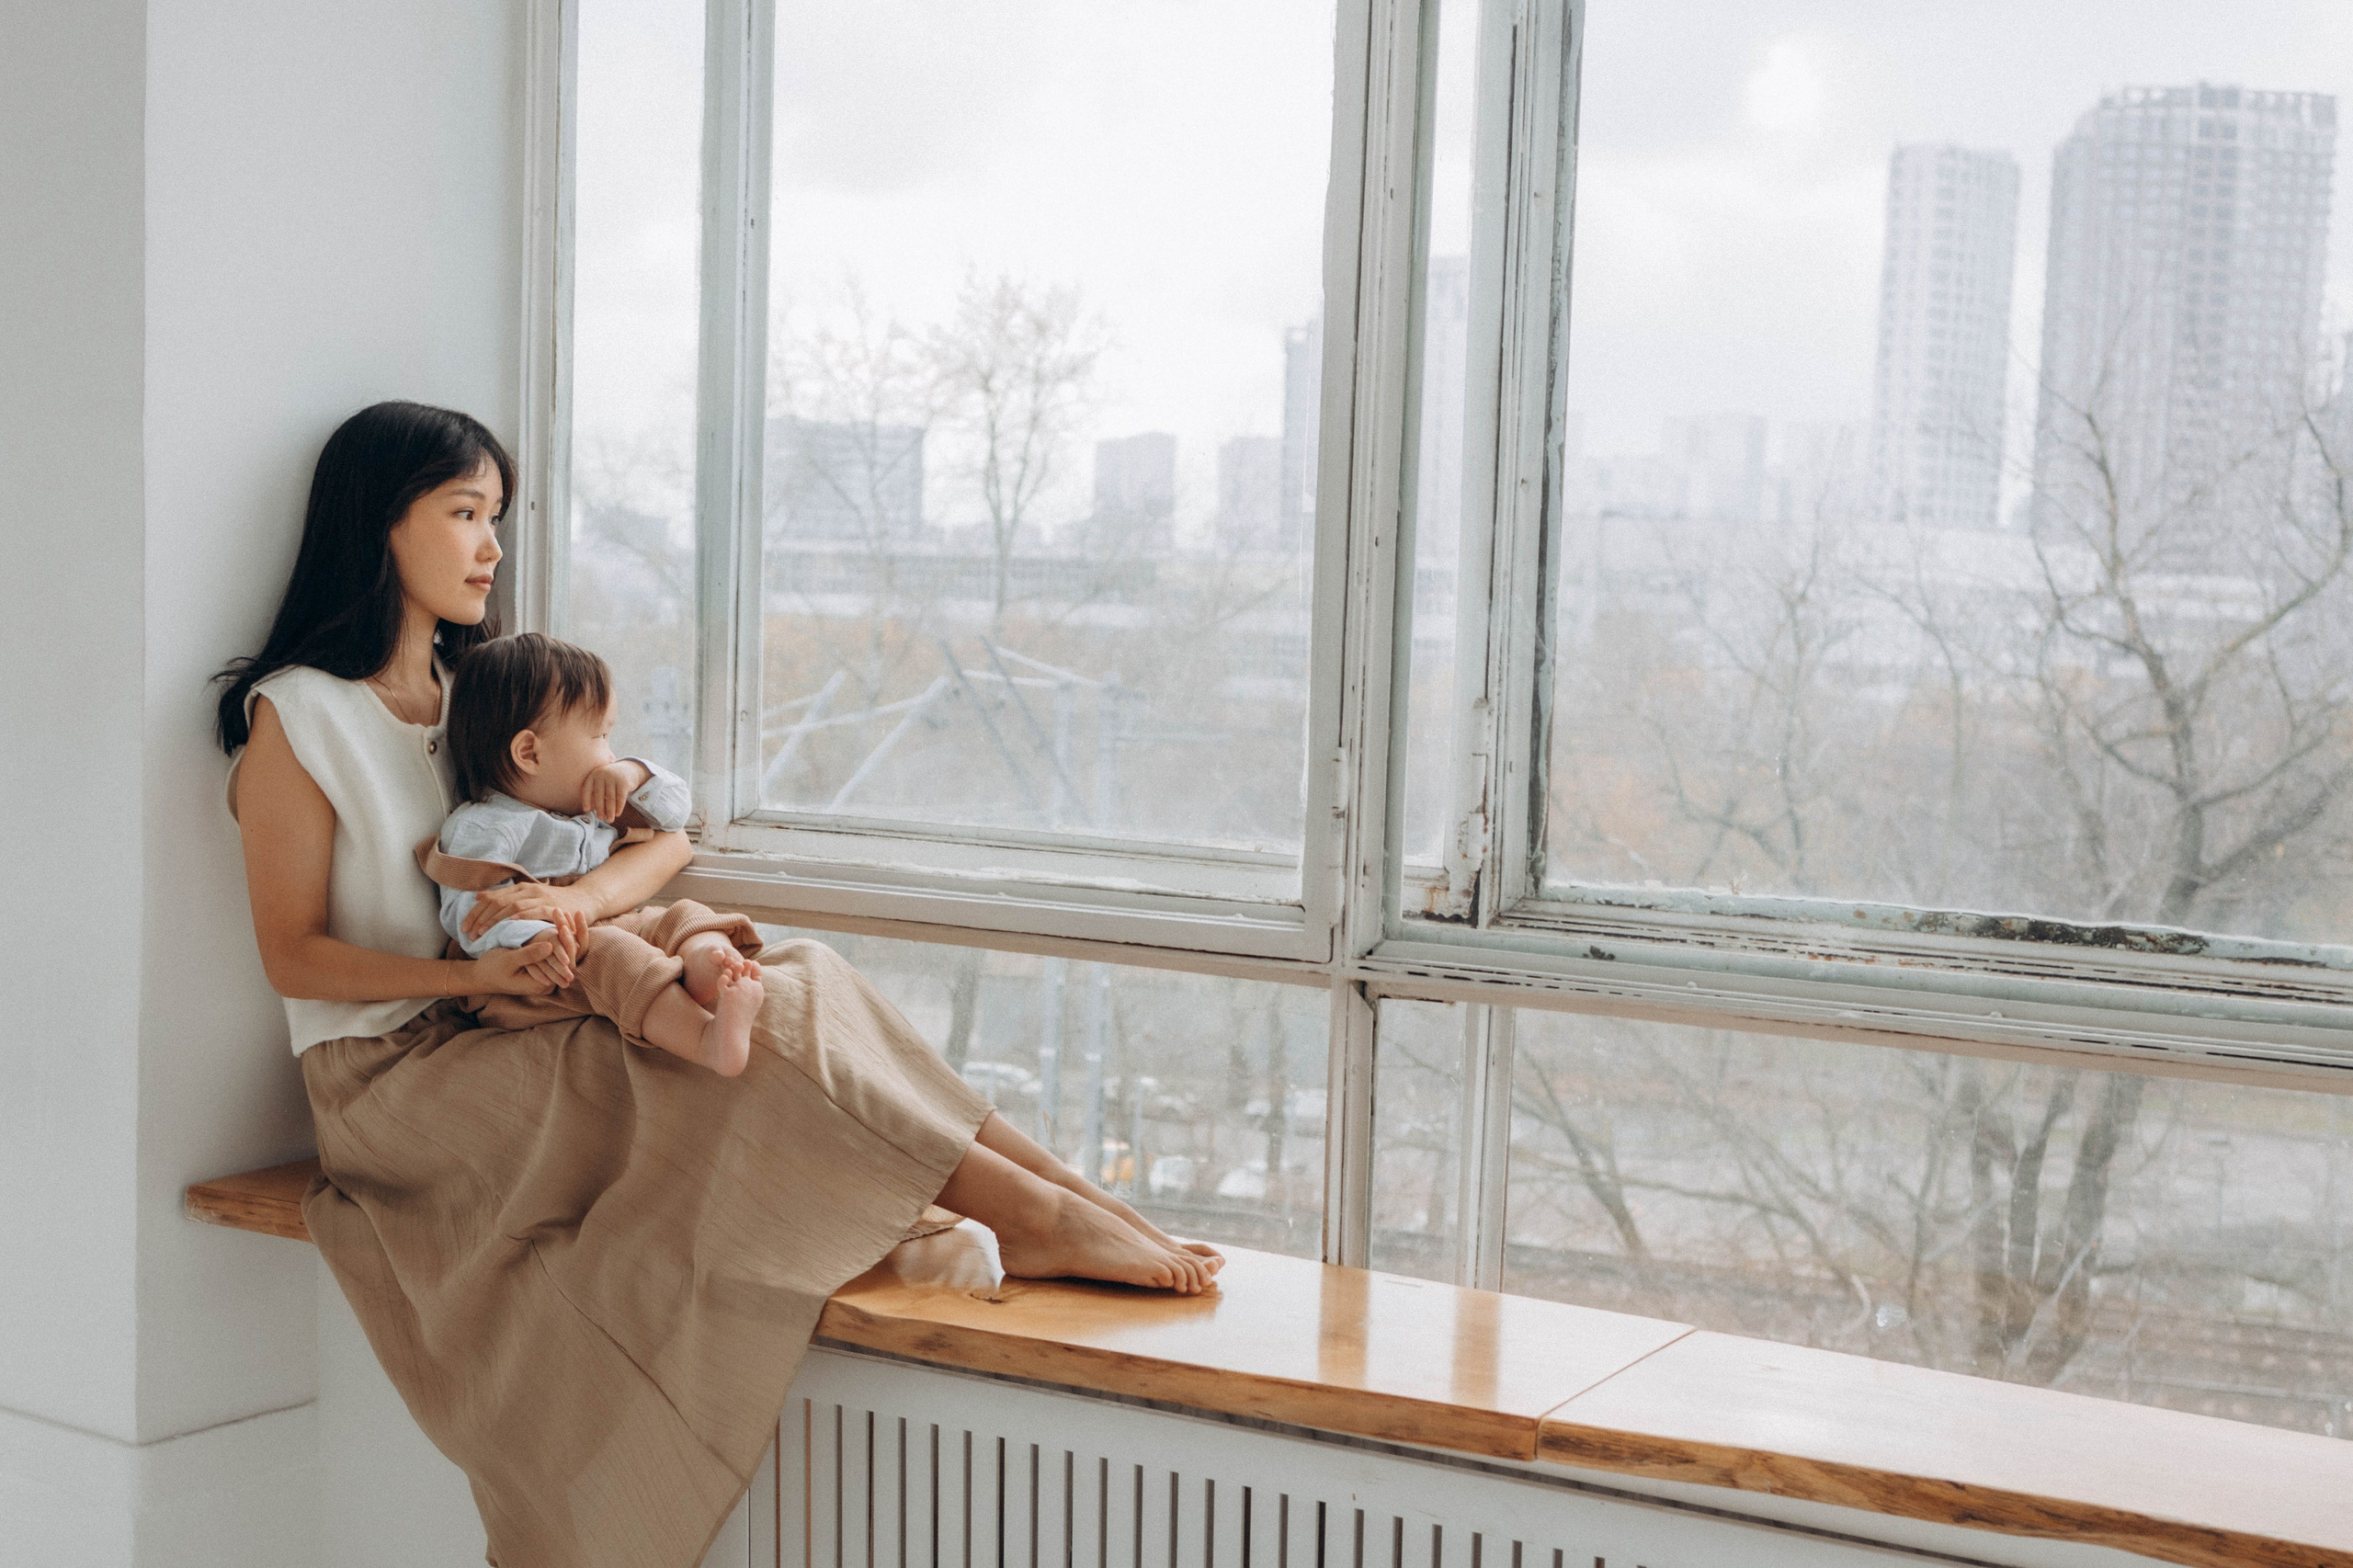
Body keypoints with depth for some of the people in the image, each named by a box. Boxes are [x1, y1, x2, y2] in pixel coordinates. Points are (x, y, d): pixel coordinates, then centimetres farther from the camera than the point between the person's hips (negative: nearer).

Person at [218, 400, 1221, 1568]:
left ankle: (1075, 1207, -31)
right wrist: (476, 973, -24)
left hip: (522, 1037, 6)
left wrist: (575, 901, -15)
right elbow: (292, 954, -8)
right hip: (396, 1073, -6)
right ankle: (1039, 1213, -28)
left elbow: (666, 836, 9)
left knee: (787, 990, -21)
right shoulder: (295, 716, -3)